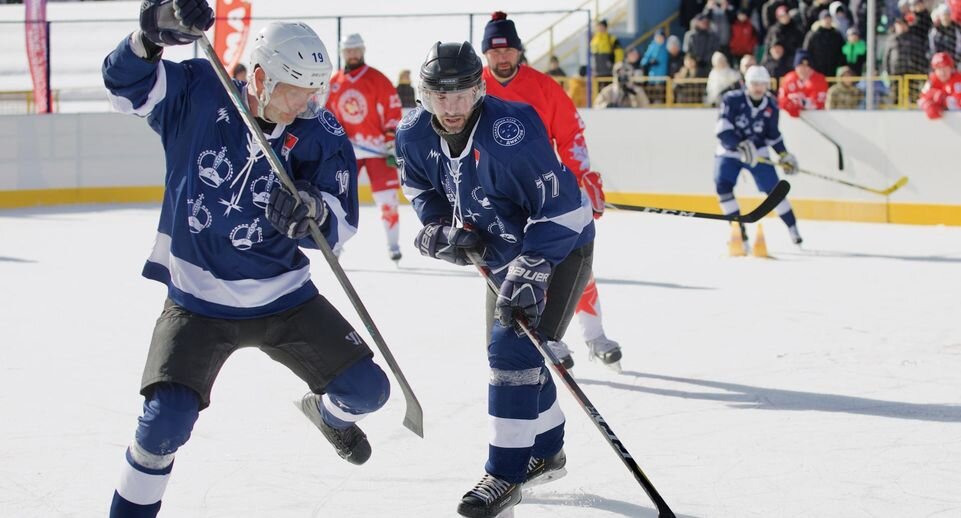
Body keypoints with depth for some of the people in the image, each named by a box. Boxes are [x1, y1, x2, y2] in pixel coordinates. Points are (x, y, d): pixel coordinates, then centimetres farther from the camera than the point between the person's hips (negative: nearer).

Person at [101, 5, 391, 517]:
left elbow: (340, 224, -12)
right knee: (167, 419, -17)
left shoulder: (321, 136, -9)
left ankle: (330, 413, 41)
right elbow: (125, 82, -19)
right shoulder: (198, 96, -11)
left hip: (282, 297, 2)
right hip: (196, 300, -2)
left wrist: (313, 210, -36)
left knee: (365, 388, 2)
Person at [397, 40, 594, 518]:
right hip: (504, 248, 8)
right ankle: (546, 448, 38)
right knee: (508, 348, 17)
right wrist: (442, 229, -9)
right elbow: (421, 188, 8)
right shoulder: (414, 135, -13)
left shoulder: (512, 132, -34)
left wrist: (529, 271, -36)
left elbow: (562, 209, -32)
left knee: (514, 348, -17)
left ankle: (506, 474, -9)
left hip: (561, 247, -8)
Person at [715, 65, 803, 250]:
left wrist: (783, 154, -1)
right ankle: (739, 230, -9)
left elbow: (773, 134, 9)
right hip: (729, 151, -2)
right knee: (723, 186, -19)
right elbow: (723, 130, -25)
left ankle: (793, 228, 12)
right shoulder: (732, 100, -18)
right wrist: (741, 145, -37)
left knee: (773, 189, -4)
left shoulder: (771, 105, -5)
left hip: (757, 153, 2)